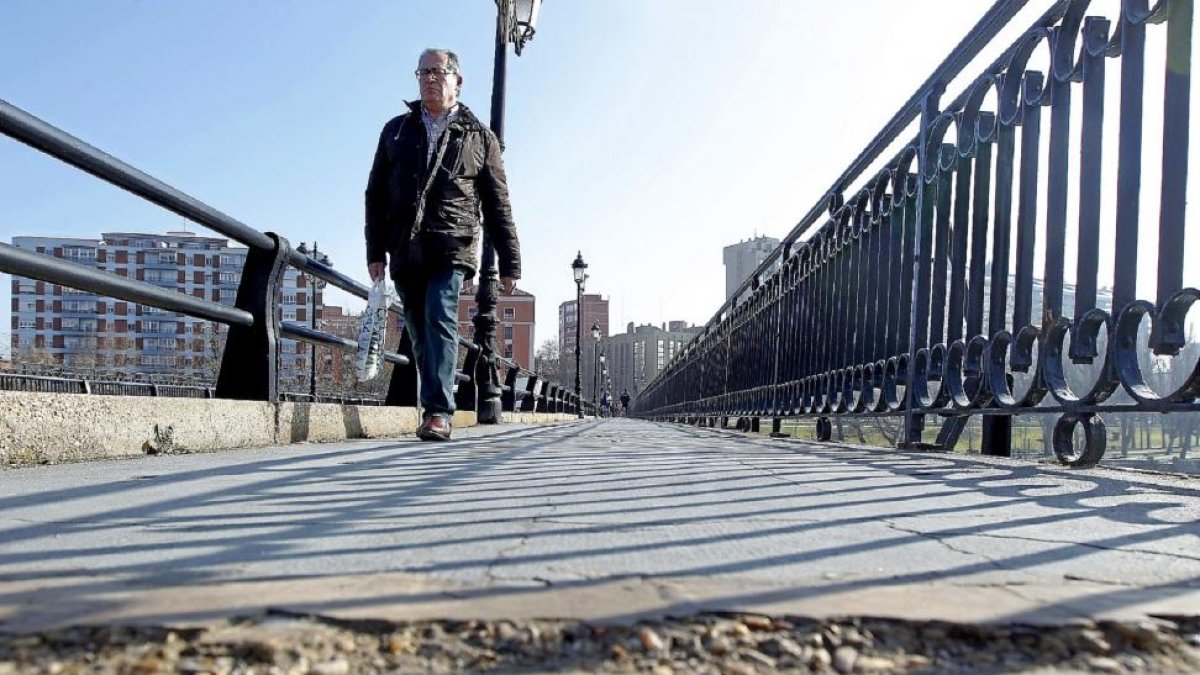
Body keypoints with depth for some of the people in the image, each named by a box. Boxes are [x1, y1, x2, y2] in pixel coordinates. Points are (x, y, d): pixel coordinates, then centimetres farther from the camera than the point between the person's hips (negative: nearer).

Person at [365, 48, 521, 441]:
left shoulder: (479, 137, 11)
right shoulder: (396, 131, 18)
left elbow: (498, 206, 9)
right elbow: (376, 195, 15)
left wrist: (509, 264, 4)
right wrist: (375, 252, 5)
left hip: (452, 249, -3)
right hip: (405, 253, 3)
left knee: (441, 321, -16)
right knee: (420, 333, 7)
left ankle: (438, 412, -17)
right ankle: (436, 410, 18)